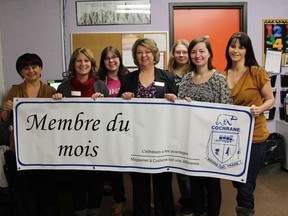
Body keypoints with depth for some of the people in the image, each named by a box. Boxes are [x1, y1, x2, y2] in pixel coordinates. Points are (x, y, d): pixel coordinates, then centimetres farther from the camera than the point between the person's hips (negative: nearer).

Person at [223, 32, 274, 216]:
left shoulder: (257, 72, -10)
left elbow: (270, 99, -2)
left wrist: (259, 109, -22)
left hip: (254, 137, -5)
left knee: (245, 187, -2)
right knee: (237, 182, 18)